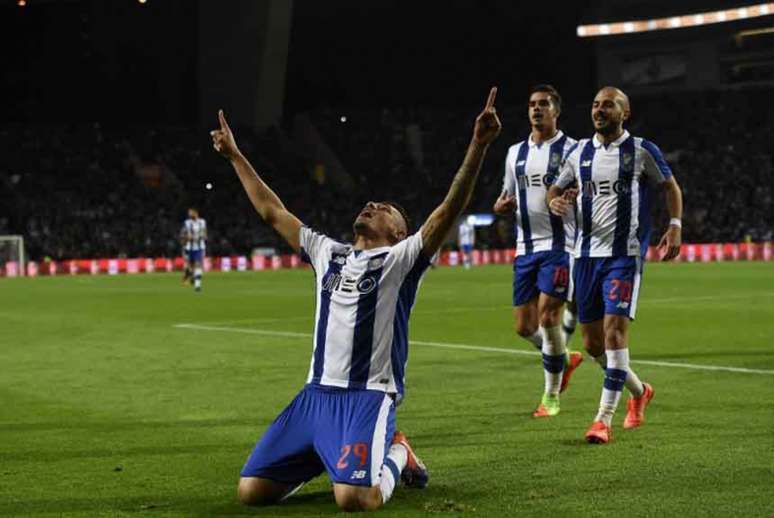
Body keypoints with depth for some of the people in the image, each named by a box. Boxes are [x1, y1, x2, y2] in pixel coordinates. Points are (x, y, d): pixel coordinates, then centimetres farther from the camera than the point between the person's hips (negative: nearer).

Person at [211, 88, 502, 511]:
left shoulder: (401, 260, 1)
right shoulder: (327, 253, 18)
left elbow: (449, 210, -13)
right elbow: (273, 212, 26)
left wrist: (478, 145, -24)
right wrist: (235, 157, 28)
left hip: (369, 395, -6)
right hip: (316, 393, 6)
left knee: (353, 499, -27)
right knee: (251, 491, -4)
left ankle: (395, 454, 8)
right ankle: (326, 456, 23)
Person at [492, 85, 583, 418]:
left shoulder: (570, 150, -1)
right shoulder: (516, 153, 16)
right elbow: (507, 196, 24)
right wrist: (500, 206, 1)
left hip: (558, 245, -6)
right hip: (526, 247, 6)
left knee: (548, 317, -12)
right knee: (524, 326, 4)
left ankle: (551, 395, 4)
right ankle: (564, 359, 34)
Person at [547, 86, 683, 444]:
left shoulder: (642, 151, -1)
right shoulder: (579, 153, 10)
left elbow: (670, 186, 9)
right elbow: (556, 190, 18)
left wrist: (675, 226, -5)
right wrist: (555, 202, -6)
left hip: (625, 254, -5)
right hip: (587, 253, 5)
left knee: (614, 329, -16)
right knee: (592, 342, 7)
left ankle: (604, 419, -13)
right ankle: (639, 391, 33)